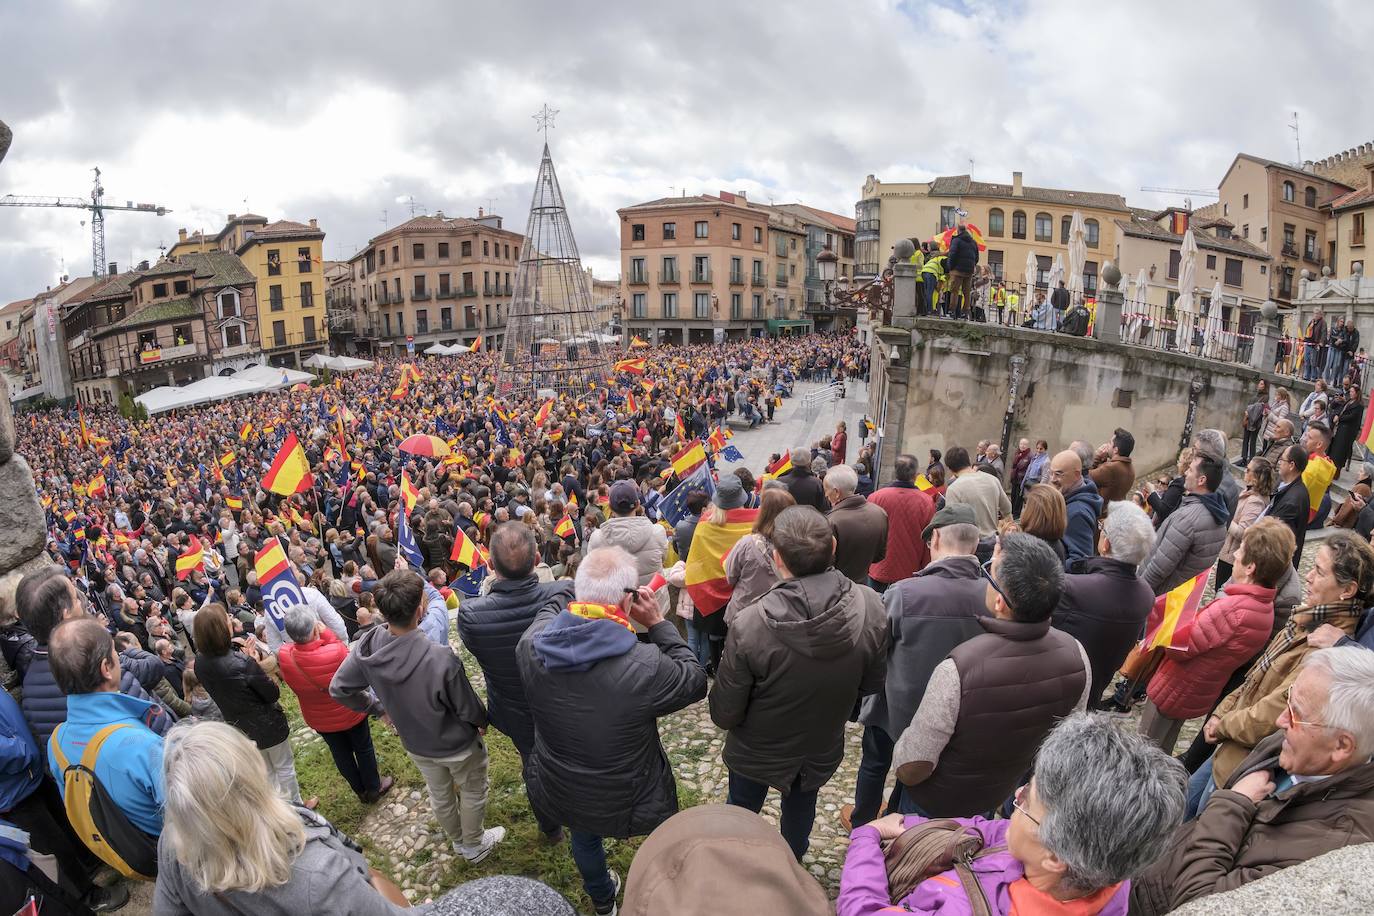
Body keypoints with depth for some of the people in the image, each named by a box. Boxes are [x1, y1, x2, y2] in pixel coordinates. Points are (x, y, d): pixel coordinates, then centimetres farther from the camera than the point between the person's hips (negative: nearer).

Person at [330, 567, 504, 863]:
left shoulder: (368, 646, -26)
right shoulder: (441, 659, -42)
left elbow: (338, 688, -9)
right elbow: (468, 709, -25)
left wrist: (378, 708, 6)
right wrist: (482, 722, -2)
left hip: (416, 745, 5)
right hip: (457, 745, -5)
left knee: (440, 795, 30)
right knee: (473, 793, 25)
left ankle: (458, 840, 55)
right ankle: (474, 846, 47)